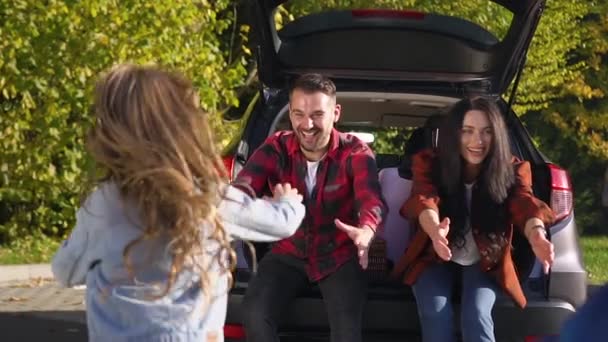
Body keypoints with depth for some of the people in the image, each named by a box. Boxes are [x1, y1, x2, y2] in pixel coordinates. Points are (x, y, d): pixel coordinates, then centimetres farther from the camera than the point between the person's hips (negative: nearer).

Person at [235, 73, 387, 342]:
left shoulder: (354, 152, -14)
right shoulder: (276, 148, -9)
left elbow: (371, 198, -33)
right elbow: (244, 185, -26)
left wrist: (366, 231, -59)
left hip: (339, 255, -2)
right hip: (290, 252, 2)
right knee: (254, 313, -21)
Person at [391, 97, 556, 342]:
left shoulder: (511, 170, -13)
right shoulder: (429, 164, -15)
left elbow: (524, 203, -31)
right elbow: (424, 200, -34)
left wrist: (536, 234, -57)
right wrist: (435, 230, -59)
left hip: (485, 264, 0)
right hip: (436, 260, 0)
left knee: (476, 316, -29)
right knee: (436, 316, -29)